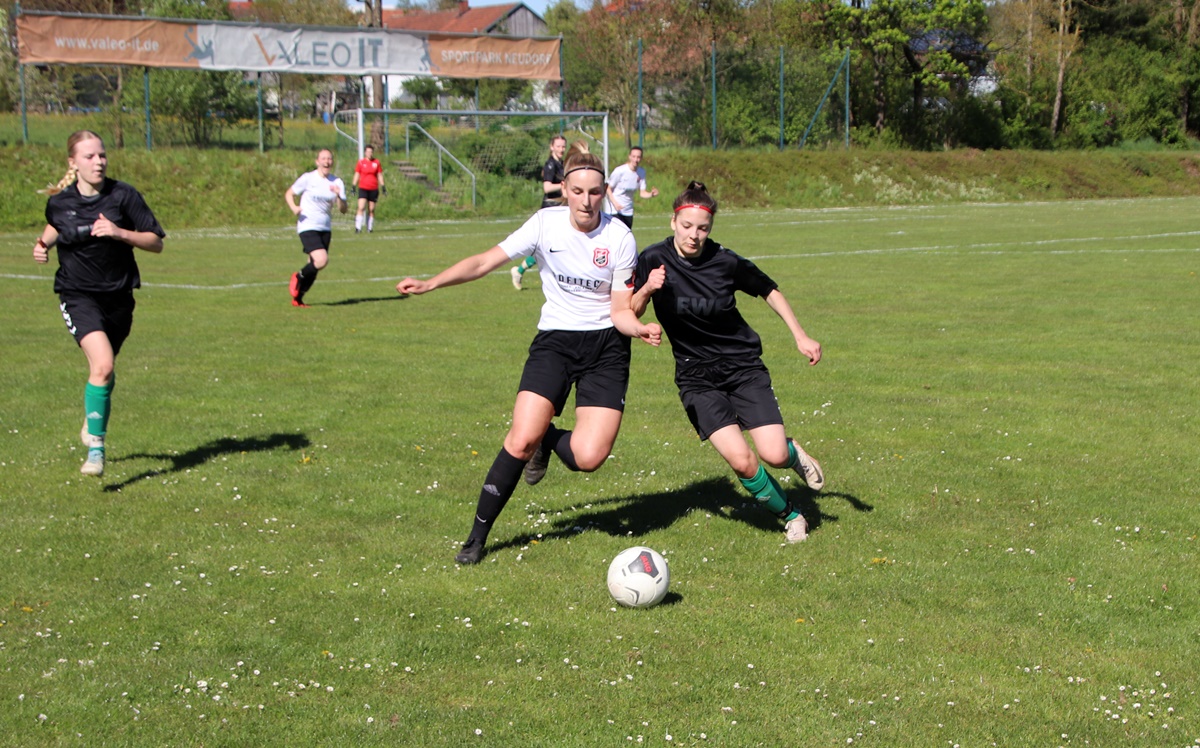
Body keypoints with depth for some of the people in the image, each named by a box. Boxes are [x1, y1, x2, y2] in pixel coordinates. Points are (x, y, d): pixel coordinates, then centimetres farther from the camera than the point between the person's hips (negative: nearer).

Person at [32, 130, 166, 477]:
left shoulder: (123, 195, -8)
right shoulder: (58, 201, -3)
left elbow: (156, 242, -6)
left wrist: (120, 232, -20)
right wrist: (43, 244, 2)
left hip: (118, 296, 2)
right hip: (78, 295, -2)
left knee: (105, 368, 18)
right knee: (103, 365, -24)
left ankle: (93, 422, 48)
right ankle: (95, 448, -18)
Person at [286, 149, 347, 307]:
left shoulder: (337, 183, 3)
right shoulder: (308, 178, -6)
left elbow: (343, 209, -1)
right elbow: (289, 194, 3)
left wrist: (338, 196, -21)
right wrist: (294, 207, -16)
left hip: (325, 228, 5)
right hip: (307, 227, -5)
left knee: (314, 267, 7)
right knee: (322, 260, -22)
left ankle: (297, 298, 24)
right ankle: (298, 277, 6)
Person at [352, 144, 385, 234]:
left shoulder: (376, 162, 7)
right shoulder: (361, 162, 3)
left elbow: (380, 176, 13)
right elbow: (357, 175, 7)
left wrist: (383, 187, 8)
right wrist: (353, 186, 1)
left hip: (374, 189, 2)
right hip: (363, 188, -2)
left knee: (371, 210, 4)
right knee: (361, 207, -15)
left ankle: (370, 228, 14)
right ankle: (358, 227, -16)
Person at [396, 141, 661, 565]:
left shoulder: (619, 239, -10)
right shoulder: (546, 223, -7)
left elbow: (621, 311, -6)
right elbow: (486, 261, -5)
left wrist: (639, 329, -28)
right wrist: (430, 283, -15)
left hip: (606, 345, 0)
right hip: (555, 339, 1)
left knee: (588, 457, -18)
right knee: (521, 442, -18)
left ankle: (547, 439, 19)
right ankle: (477, 536, 0)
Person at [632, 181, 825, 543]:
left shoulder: (726, 262, -10)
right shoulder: (655, 259, -10)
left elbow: (769, 291, 7)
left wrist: (801, 336, 4)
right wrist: (647, 290, -27)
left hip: (743, 365, 0)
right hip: (696, 377, 0)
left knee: (774, 455, -15)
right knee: (741, 461, -18)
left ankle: (793, 452, 24)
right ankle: (789, 515, 9)